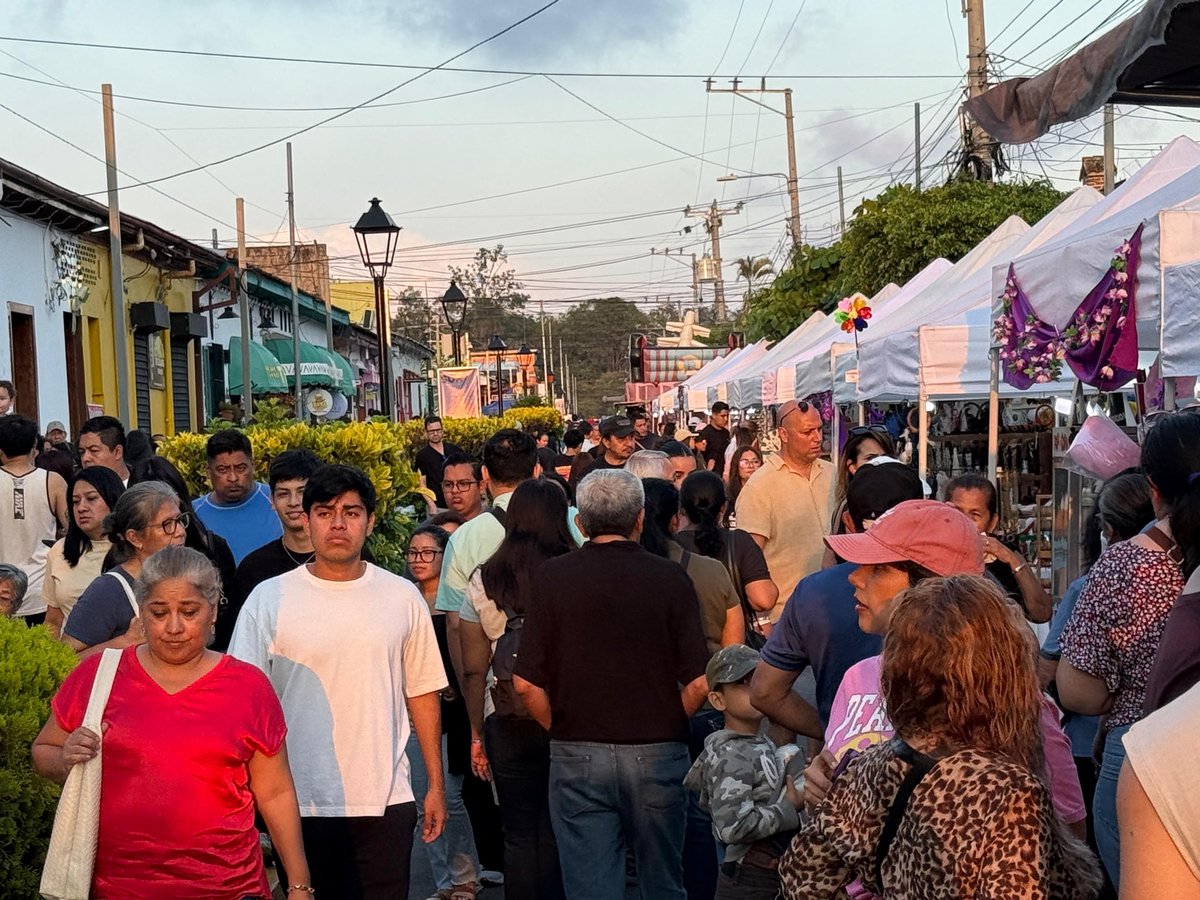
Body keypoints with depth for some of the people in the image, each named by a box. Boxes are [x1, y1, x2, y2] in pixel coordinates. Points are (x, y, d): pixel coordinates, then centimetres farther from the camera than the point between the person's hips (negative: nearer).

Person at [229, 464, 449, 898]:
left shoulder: (402, 597, 3)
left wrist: (436, 784, 8)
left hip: (386, 799, 1)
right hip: (298, 801, -1)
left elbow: (422, 692, 8)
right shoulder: (268, 599, -2)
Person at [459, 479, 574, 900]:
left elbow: (474, 669, 2)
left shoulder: (484, 581, -1)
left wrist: (477, 734, 12)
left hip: (507, 720, 1)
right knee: (558, 832, 10)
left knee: (520, 834, 11)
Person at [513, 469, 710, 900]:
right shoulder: (669, 578, -5)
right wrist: (667, 726, 11)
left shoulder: (553, 576, -4)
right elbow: (698, 682, -7)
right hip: (657, 753, 0)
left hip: (577, 756, 0)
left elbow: (526, 683, -5)